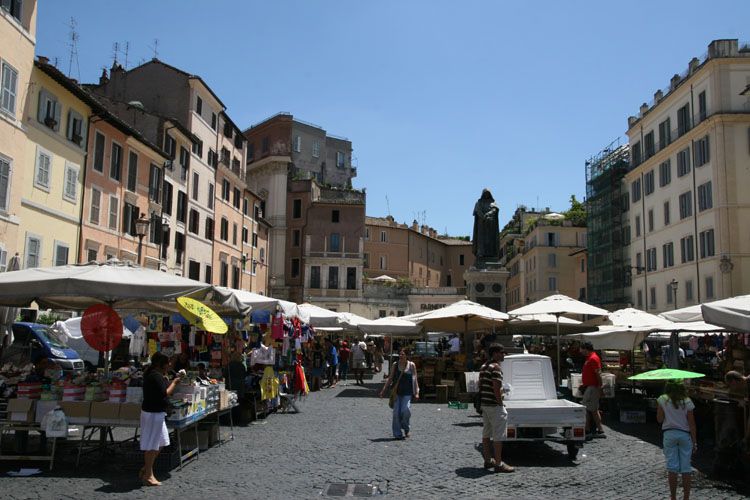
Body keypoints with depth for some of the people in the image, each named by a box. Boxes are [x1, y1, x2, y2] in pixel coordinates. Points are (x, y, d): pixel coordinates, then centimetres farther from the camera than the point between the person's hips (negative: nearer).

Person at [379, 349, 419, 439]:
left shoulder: (411, 365, 3)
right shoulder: (395, 365, 8)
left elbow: (415, 379, 3)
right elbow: (390, 378, 13)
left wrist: (416, 393, -5)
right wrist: (384, 389, 9)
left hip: (407, 392, -2)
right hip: (396, 392, 2)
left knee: (406, 410, -16)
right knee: (396, 412, -2)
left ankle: (406, 428, 12)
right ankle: (397, 434, 7)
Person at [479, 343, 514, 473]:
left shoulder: (483, 367, 14)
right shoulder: (496, 367, -15)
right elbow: (496, 388, -21)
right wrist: (501, 404, -13)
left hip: (484, 404, 10)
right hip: (494, 405, -9)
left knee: (486, 434, 14)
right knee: (498, 436, -5)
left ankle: (488, 460, 21)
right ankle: (498, 464, -4)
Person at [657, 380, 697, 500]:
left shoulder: (662, 400, -5)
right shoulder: (687, 401, -4)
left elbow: (659, 419, -4)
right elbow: (691, 423, -3)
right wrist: (694, 442, 2)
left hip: (669, 434, 0)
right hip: (685, 435, 0)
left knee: (672, 468, 5)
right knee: (686, 469, 8)